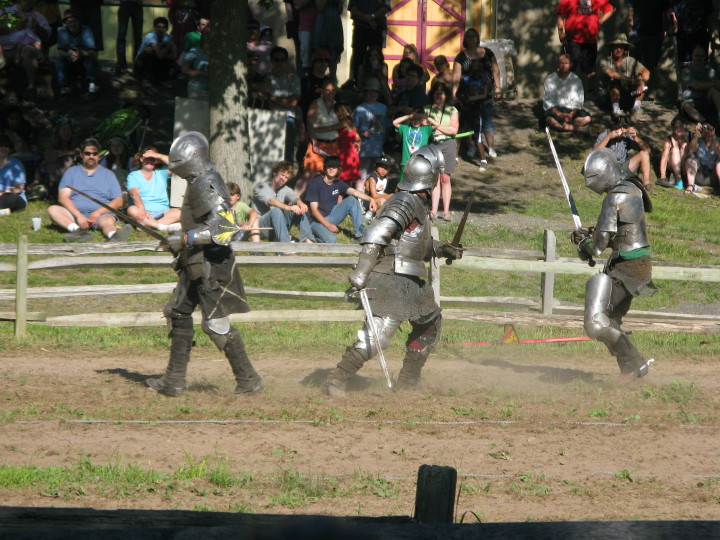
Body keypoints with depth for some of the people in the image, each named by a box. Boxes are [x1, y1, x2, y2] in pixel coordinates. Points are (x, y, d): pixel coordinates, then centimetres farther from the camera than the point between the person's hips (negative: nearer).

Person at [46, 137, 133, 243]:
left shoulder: (108, 174, 19)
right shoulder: (71, 172, 17)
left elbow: (118, 202, 10)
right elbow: (63, 198, 4)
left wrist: (99, 212, -9)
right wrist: (78, 215, -14)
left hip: (100, 215, -1)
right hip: (74, 214, 1)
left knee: (108, 221, -35)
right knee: (52, 210, -26)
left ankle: (114, 236, -72)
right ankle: (78, 231, -53)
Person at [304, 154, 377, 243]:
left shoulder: (338, 183, 3)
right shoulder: (315, 183, -15)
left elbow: (354, 192, -12)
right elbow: (314, 210, -18)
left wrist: (370, 199, -30)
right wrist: (328, 225, -28)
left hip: (330, 217, 6)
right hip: (317, 220, -6)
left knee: (351, 200, -9)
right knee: (331, 240, -35)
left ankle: (359, 234, -11)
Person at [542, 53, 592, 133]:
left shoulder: (576, 80, 8)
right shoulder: (550, 79, 4)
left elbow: (578, 101, 2)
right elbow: (548, 101, -4)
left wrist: (572, 114, -18)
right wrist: (559, 114, -20)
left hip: (571, 109, 2)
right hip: (556, 110, -2)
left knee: (587, 119, -28)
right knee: (549, 119, -38)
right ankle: (574, 127, -27)